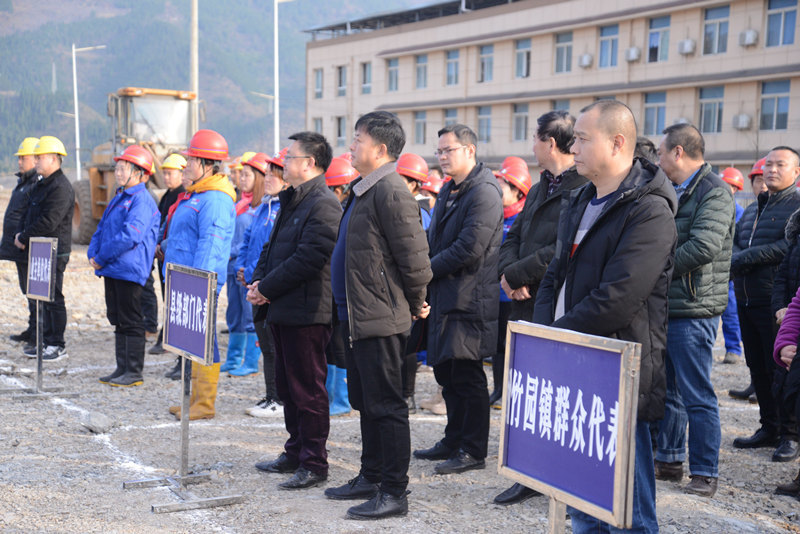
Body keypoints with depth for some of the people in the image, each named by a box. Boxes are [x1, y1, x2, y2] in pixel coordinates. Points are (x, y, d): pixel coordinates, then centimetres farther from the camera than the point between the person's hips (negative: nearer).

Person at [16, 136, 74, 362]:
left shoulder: (61, 188, -16)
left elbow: (48, 223, -23)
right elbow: (28, 214, 21)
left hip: (55, 253, -10)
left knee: (53, 298, -4)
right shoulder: (40, 185, 16)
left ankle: (58, 346, 3)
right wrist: (20, 234, 2)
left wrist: (23, 237, -12)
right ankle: (47, 341, 22)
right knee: (44, 298, 14)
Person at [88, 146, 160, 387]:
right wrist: (93, 254, 3)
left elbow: (130, 236, -23)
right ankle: (122, 369, 22)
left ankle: (134, 372, 5)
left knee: (130, 322, -3)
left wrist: (102, 257, -17)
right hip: (111, 269, 9)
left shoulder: (142, 200, -13)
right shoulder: (118, 199, 17)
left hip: (130, 270, -9)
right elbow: (101, 230, 21)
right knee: (118, 320, 14)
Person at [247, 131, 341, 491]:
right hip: (283, 311, 10)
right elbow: (273, 247, 21)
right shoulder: (292, 201, 17)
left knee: (308, 390, -3)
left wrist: (268, 288, -16)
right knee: (287, 387, 17)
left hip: (307, 313, -10)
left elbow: (308, 258, -22)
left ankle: (314, 465, 6)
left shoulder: (323, 205, -15)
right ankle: (295, 454, 29)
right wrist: (258, 280, 4)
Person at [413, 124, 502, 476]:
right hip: (444, 296, 10)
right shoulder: (449, 190, 16)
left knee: (467, 375, -3)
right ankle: (454, 441, 28)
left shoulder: (484, 192, -14)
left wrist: (427, 270, -12)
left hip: (469, 299, -10)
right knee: (447, 371, 15)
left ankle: (473, 451, 7)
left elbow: (469, 248, -21)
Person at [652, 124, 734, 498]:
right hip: (662, 308, 9)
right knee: (665, 390, 16)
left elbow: (702, 247, -23)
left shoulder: (714, 193, -11)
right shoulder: (672, 193, 16)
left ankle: (705, 474, 8)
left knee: (697, 397, -2)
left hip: (692, 312, -9)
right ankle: (669, 460, 29)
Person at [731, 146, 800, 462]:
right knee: (758, 370, 13)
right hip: (747, 302, 7)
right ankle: (769, 428, 25)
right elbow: (733, 244, 13)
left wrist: (744, 258, -15)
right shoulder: (752, 210, 20)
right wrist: (737, 261, -10)